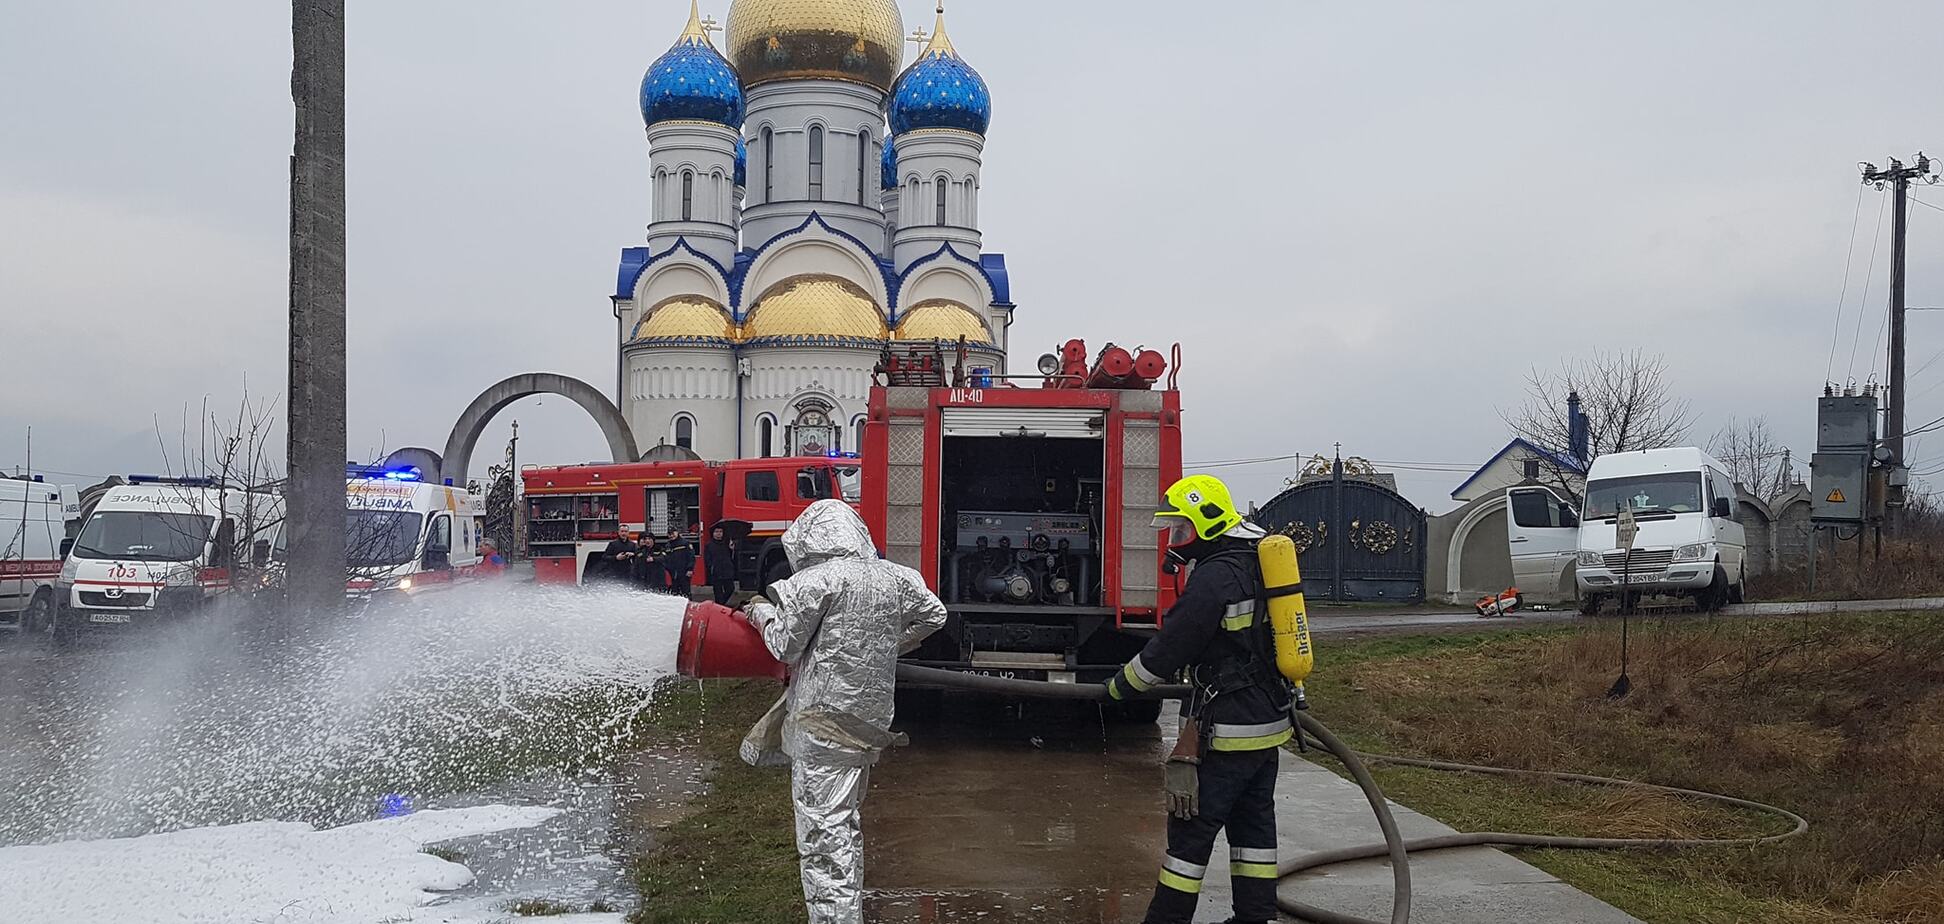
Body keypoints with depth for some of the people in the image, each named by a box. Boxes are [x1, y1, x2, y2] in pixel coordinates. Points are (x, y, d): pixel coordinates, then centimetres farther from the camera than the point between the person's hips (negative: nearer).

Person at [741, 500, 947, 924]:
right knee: (844, 823, 21)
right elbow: (934, 614, 22)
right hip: (870, 718, 8)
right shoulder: (893, 577, 8)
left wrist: (762, 611, 12)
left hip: (824, 719, -8)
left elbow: (786, 646, -5)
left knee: (824, 830, -6)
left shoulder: (819, 579, -12)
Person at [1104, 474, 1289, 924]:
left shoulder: (1215, 577, -19)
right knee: (1254, 822, 14)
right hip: (1270, 720, 9)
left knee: (1192, 826, -1)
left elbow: (1170, 648, -15)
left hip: (1227, 729, -9)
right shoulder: (1259, 561, 10)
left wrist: (1119, 686, -1)